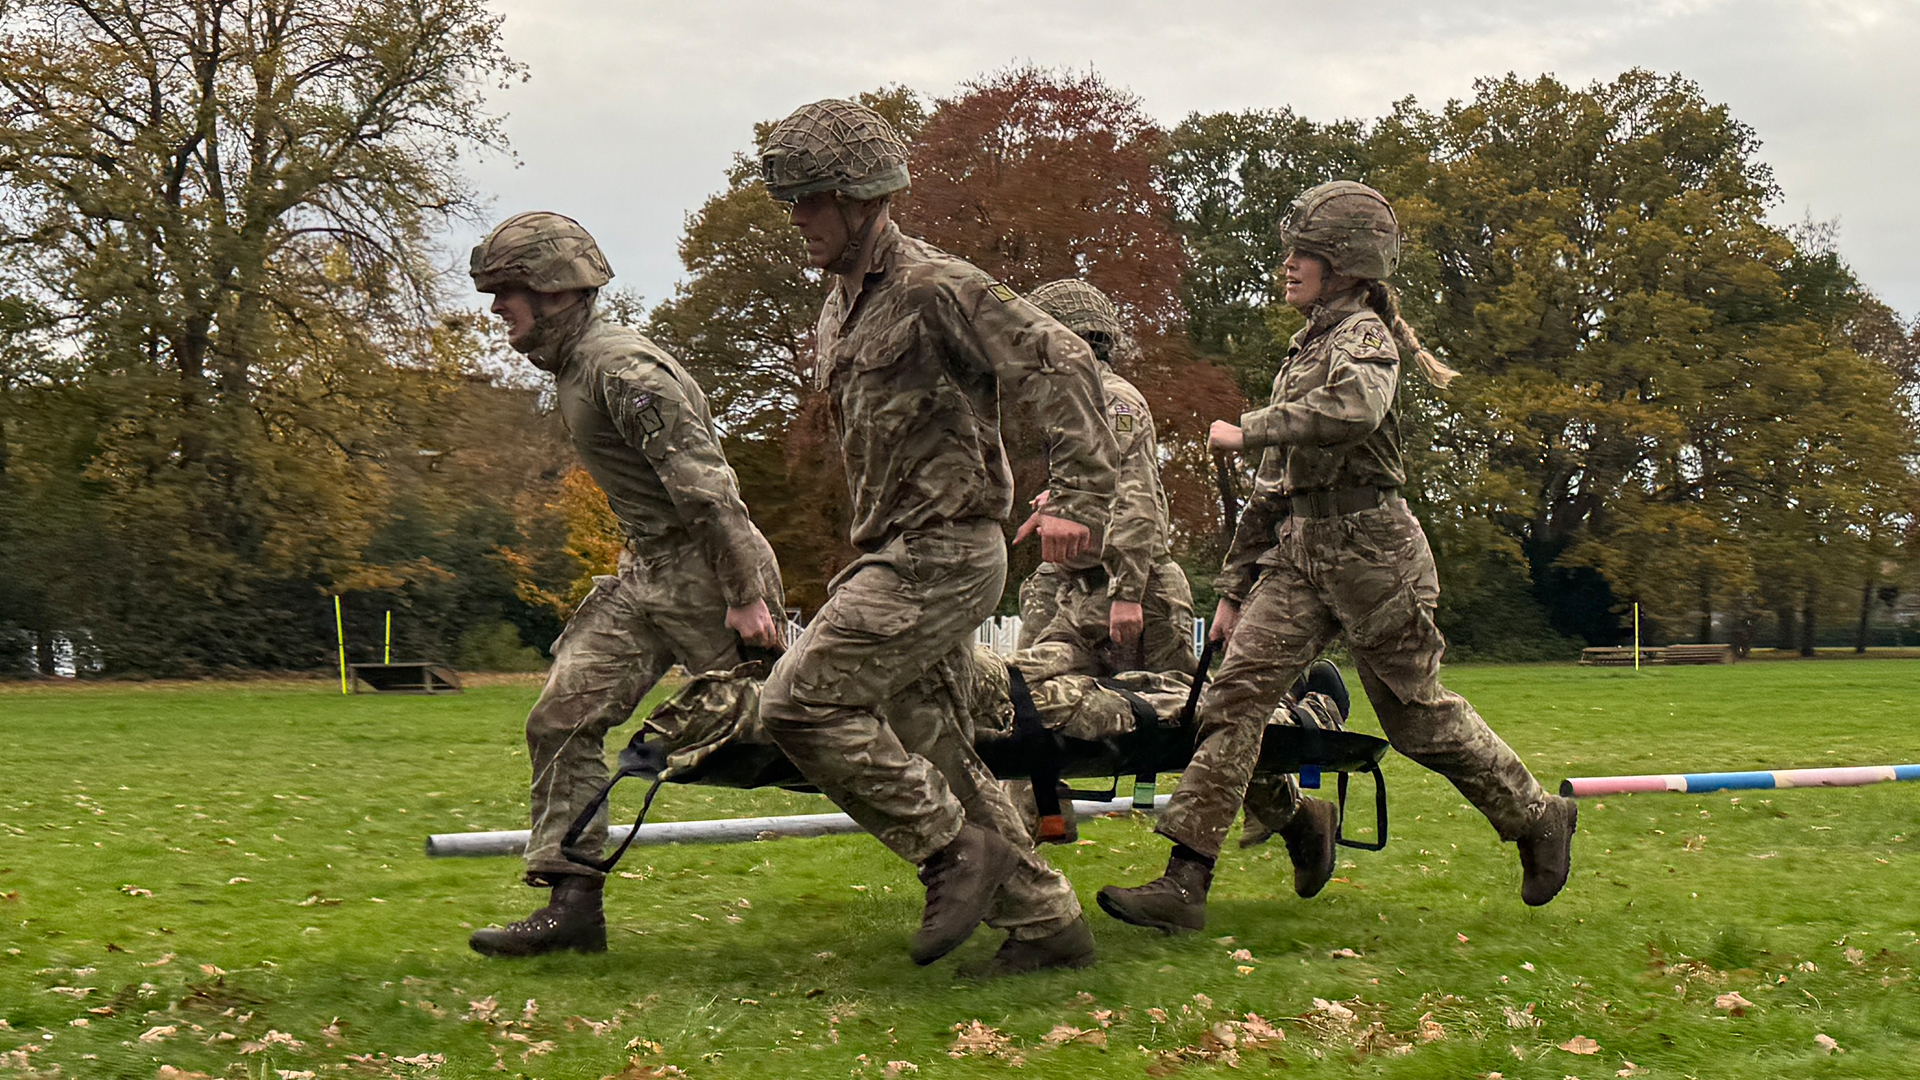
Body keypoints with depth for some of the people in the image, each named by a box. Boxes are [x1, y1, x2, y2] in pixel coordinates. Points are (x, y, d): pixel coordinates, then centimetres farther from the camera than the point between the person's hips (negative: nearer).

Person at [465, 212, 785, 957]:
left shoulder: (623, 370, -20)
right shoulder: (572, 369, 11)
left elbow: (705, 483, -25)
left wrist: (745, 595, -25)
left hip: (707, 572, -10)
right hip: (646, 574, 10)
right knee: (562, 723, 1)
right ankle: (573, 901, 2)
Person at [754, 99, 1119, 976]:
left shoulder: (934, 287, -12)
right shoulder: (839, 305, 17)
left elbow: (1061, 366, -18)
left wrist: (1078, 498, -24)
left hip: (944, 555, -10)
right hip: (899, 556, 10)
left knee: (800, 702, -16)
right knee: (934, 750, 9)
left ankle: (956, 848, -5)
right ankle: (1046, 922, 17)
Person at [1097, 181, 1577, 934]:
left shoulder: (1364, 333, -6)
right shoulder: (1306, 349, 20)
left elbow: (1354, 408, -32)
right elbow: (1275, 485, 21)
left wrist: (1247, 431, -19)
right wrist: (1236, 584, 18)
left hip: (1368, 544, -7)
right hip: (1300, 551, 7)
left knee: (1416, 712, 4)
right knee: (1236, 688, -9)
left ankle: (1536, 818, 26)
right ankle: (1185, 883, -5)